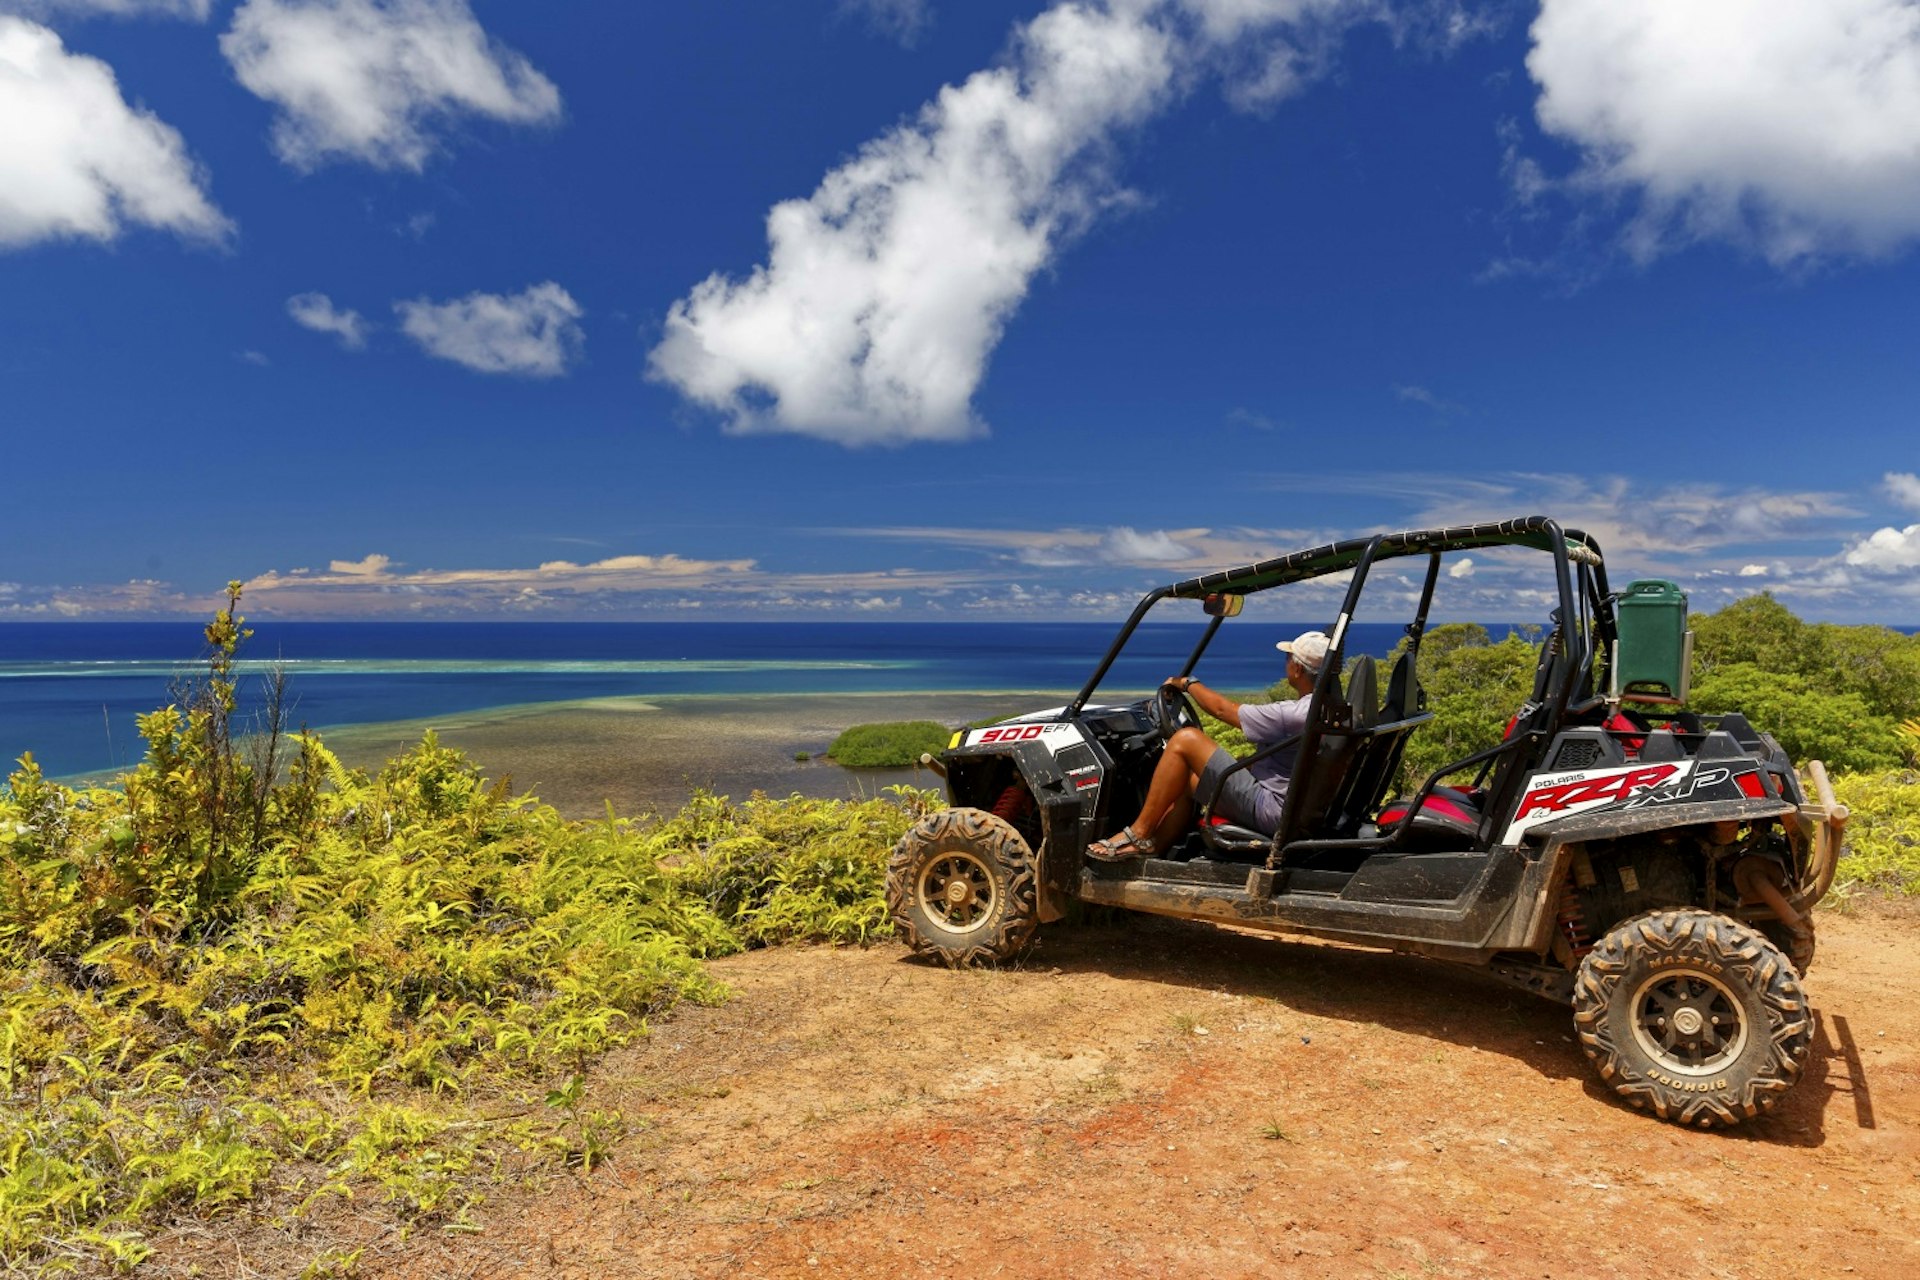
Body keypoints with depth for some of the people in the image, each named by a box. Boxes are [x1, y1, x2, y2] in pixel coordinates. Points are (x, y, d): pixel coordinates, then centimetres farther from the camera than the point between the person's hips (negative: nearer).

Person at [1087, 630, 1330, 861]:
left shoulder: (1293, 714, -22)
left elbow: (1222, 709, -12)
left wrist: (1187, 683, 3)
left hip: (1266, 808, -10)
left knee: (1185, 739, -15)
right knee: (1186, 778, 19)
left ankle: (1139, 834, -9)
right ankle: (1149, 850, 8)